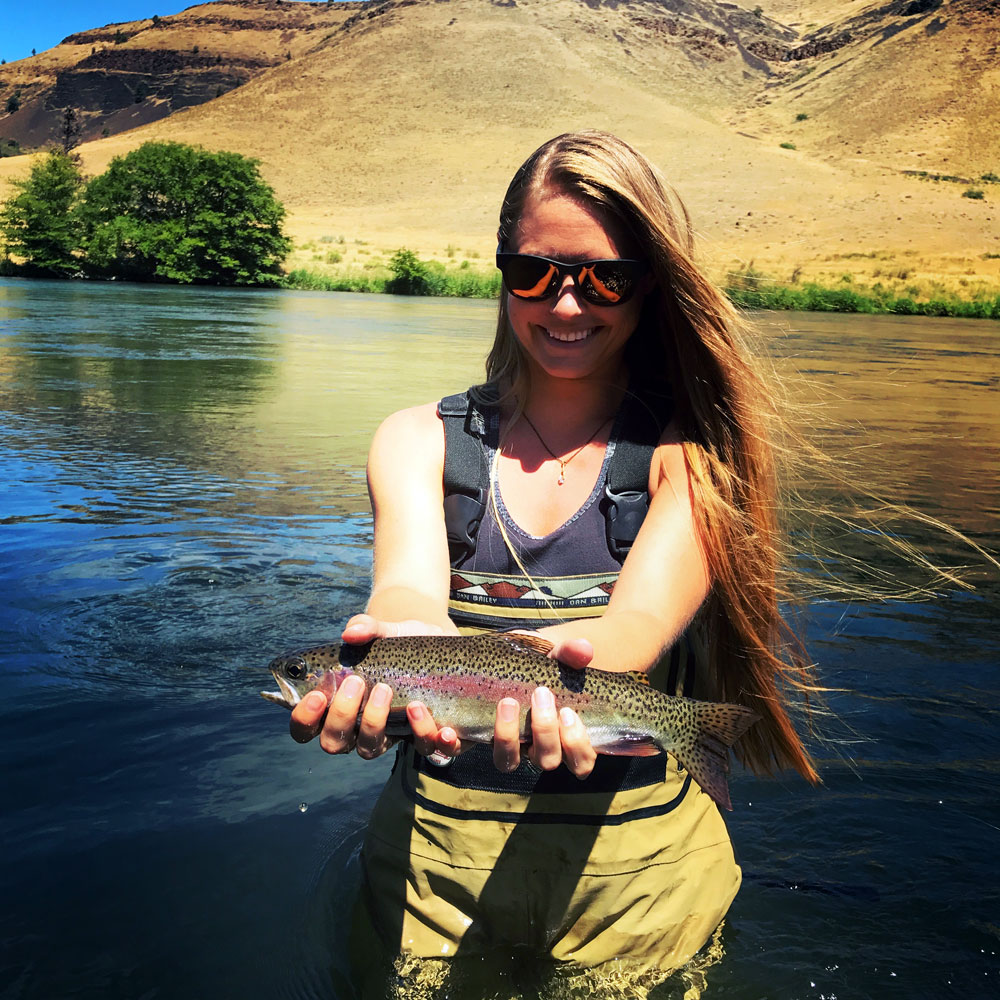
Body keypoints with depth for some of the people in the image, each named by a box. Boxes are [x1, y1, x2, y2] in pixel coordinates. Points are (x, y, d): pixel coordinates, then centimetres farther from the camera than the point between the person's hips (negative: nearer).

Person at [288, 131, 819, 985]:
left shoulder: (690, 451, -4)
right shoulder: (420, 440, 2)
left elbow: (646, 612, -21)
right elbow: (409, 583, -17)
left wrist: (565, 660, -45)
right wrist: (411, 642, -42)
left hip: (638, 857, -1)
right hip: (436, 850, 2)